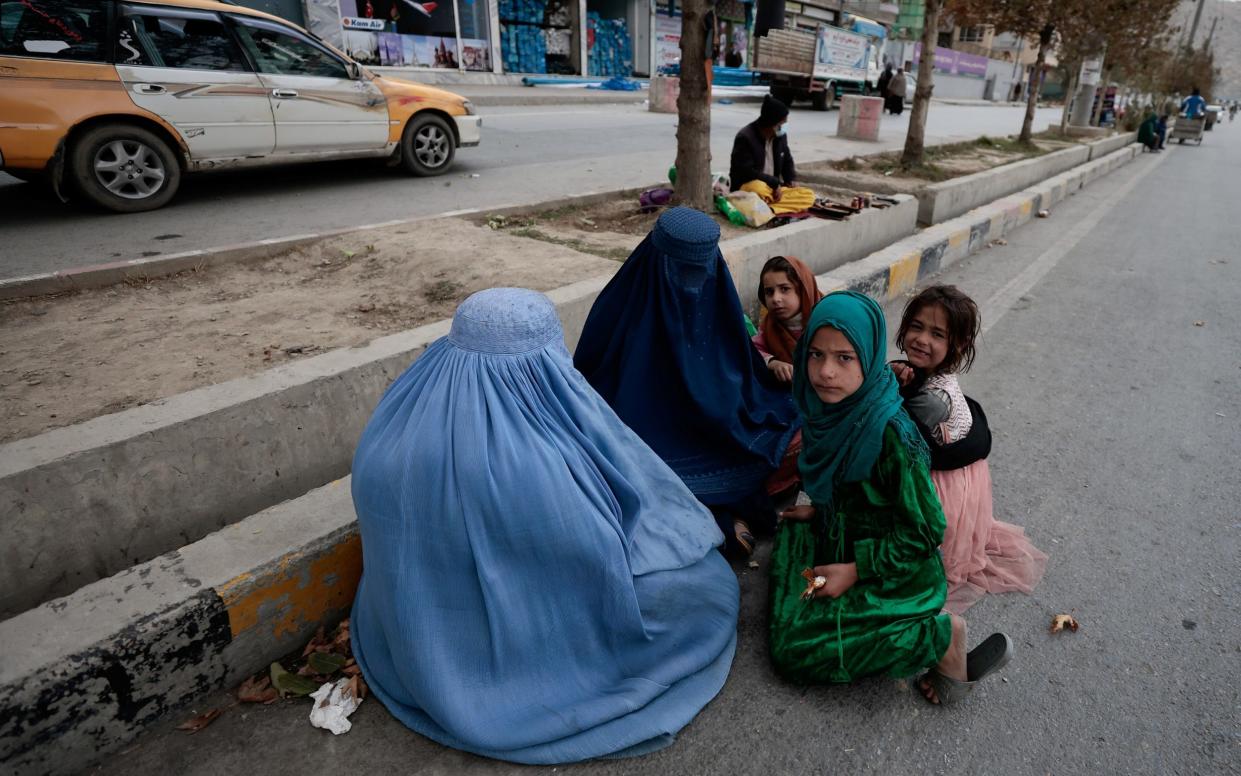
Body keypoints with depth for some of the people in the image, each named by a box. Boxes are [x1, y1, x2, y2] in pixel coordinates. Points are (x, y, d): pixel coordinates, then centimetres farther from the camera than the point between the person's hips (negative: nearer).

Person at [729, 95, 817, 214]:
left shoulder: (780, 136, 6)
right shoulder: (745, 137, -16)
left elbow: (787, 160, 22)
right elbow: (746, 172, -21)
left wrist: (791, 180, 2)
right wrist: (774, 183, -19)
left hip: (773, 188, 8)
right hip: (747, 187, -8)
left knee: (808, 196, -11)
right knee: (759, 189, -43)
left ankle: (767, 208, -23)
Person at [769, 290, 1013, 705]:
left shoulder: (890, 433, -31)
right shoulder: (829, 407, -9)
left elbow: (925, 531, -22)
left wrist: (856, 570, -20)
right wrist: (818, 512, 8)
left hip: (894, 571, -8)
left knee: (795, 647, -13)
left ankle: (940, 635, -3)